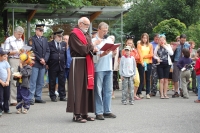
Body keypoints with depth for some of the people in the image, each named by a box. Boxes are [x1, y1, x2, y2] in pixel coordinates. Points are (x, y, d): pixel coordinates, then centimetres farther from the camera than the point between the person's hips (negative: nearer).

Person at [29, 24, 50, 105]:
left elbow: (47, 51, 13)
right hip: (35, 64, -6)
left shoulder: (45, 39, 16)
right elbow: (33, 51, -11)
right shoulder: (32, 39, -4)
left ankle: (38, 97, 15)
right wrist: (40, 59, -11)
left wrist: (45, 59, -2)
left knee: (40, 82, 9)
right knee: (33, 81, -7)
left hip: (43, 64, 6)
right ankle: (31, 98, -5)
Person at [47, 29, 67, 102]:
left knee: (62, 81, 4)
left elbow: (65, 54, 14)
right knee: (52, 82, 3)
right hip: (52, 66, -3)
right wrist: (47, 64, -5)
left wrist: (65, 63, 9)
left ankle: (62, 96, 11)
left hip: (61, 66, 4)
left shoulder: (64, 44, 11)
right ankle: (53, 96, 11)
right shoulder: (50, 44, -2)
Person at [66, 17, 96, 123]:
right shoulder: (74, 34, -8)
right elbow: (81, 49, -19)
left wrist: (94, 50, -8)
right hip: (78, 63, -8)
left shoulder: (87, 35, 19)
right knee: (78, 88, -7)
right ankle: (77, 114, -4)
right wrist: (92, 47, -3)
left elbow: (91, 49, 15)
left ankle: (84, 113, 12)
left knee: (87, 87, 7)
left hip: (87, 64, 8)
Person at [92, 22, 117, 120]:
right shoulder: (94, 41, -2)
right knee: (98, 91, -3)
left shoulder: (109, 40, 16)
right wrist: (102, 54, -22)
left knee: (108, 90, 8)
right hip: (98, 69, -6)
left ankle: (107, 111, 15)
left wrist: (114, 53, -2)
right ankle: (99, 112, 2)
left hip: (108, 68, 6)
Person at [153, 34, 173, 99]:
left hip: (167, 64, 1)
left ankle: (165, 94, 11)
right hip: (160, 64, -1)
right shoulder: (157, 47, 3)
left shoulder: (168, 46, 2)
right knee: (161, 80, -3)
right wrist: (157, 58, -10)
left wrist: (165, 46, -14)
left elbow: (171, 53, -12)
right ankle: (161, 94, 2)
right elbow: (154, 55, 10)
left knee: (166, 80, 4)